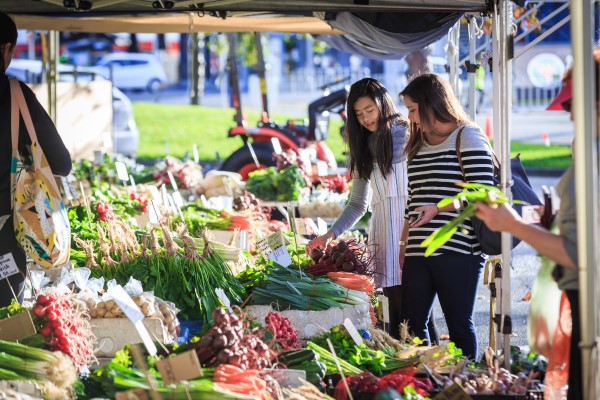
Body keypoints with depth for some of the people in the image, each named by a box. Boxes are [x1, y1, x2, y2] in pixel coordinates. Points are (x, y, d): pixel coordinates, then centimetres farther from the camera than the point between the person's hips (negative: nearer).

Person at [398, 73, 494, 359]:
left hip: (457, 250, -7)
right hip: (419, 251, 7)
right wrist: (404, 244, 20)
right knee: (410, 324, 4)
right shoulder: (419, 145, 20)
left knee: (459, 325, -3)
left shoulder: (468, 137, -3)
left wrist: (438, 208, -20)